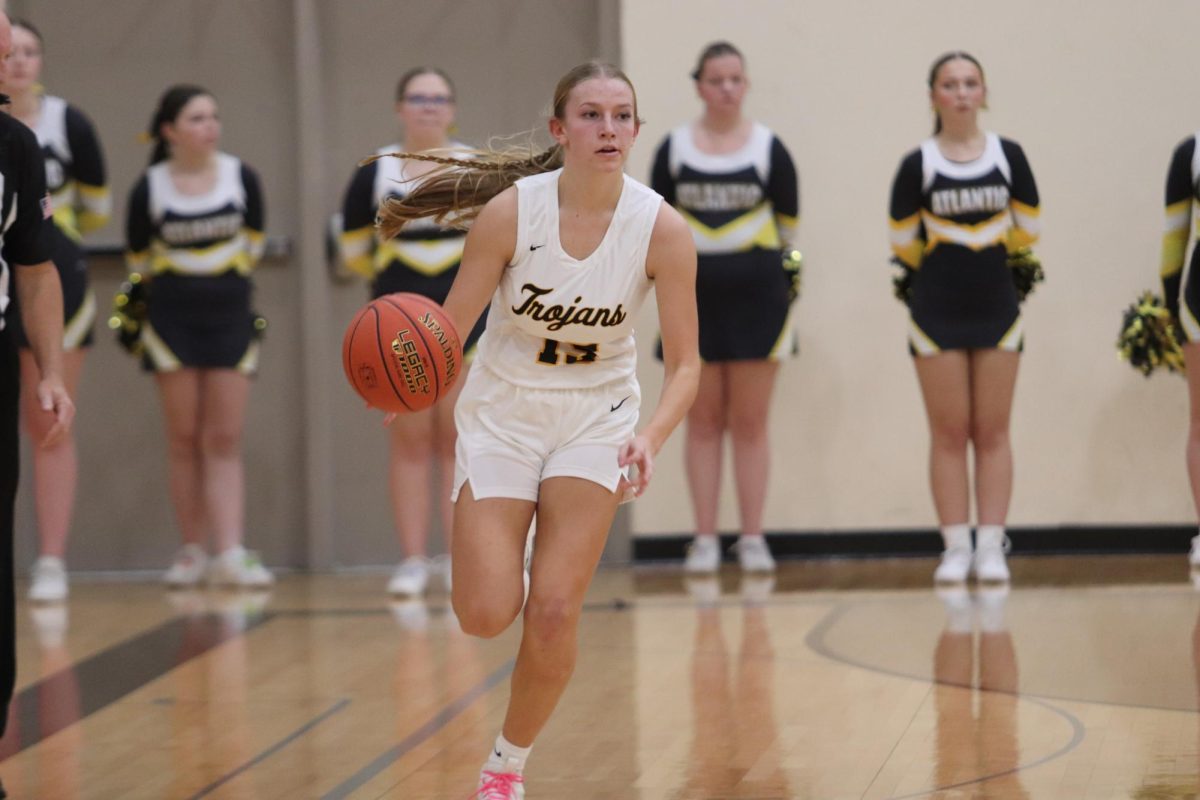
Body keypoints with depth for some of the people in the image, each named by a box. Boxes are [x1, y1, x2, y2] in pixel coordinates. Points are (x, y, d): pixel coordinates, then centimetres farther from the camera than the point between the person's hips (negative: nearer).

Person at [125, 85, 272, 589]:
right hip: (173, 318, -1)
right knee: (184, 440, 2)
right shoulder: (150, 189, -6)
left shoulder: (241, 178, -2)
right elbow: (138, 259, 8)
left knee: (225, 442, -3)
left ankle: (230, 555, -10)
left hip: (230, 316, 1)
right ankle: (192, 552, 8)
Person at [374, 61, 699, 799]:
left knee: (554, 614, -10)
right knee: (485, 617, -10)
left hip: (594, 419, 0)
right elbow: (450, 328, -15)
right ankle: (500, 566, 29)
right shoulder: (511, 210, -20)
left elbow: (685, 364, -12)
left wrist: (651, 438, -31)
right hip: (502, 413, 0)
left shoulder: (662, 229, -17)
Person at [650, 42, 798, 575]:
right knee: (703, 422, 5)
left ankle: (752, 538, 6)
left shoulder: (768, 148, 0)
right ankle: (704, 540, 8)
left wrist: (778, 267, 7)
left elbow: (789, 223, 7)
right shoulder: (674, 149, 3)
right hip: (695, 296, 1)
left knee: (750, 424, 2)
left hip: (756, 295, -1)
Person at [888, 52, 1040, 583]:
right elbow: (903, 243, 3)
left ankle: (991, 547, 4)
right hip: (937, 311, -1)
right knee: (950, 434, 1)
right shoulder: (918, 165, -5)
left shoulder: (1008, 156, 1)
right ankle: (955, 549, 4)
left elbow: (1027, 229, 9)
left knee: (992, 433, 3)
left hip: (996, 308, 1)